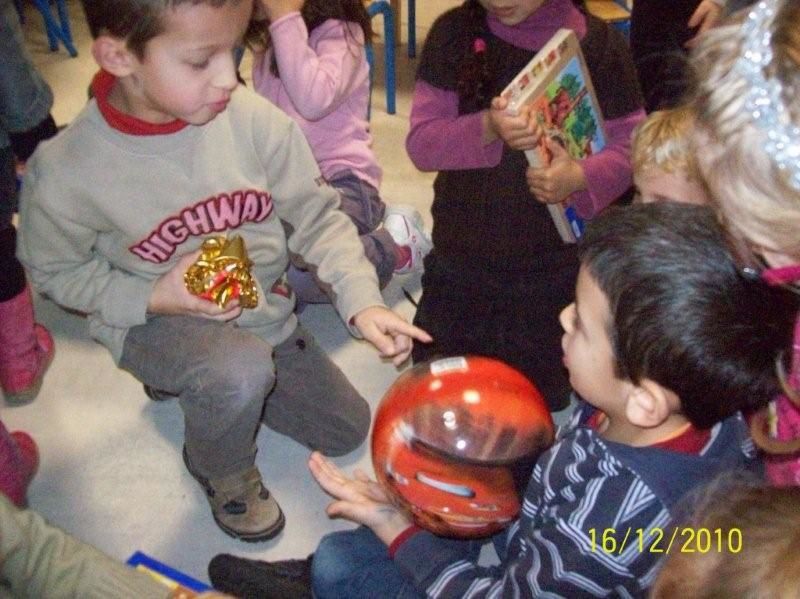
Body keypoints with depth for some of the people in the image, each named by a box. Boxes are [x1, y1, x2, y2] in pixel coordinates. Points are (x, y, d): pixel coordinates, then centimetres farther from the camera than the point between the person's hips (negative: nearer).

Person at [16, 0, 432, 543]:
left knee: (348, 431, 15)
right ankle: (221, 473, 1)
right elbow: (56, 270, -7)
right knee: (241, 372, -37)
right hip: (156, 321, -4)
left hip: (263, 306, 4)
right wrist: (153, 298, -23)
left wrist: (362, 300, -24)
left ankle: (200, 386, 30)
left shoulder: (252, 118, -24)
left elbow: (317, 215, -12)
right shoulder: (65, 173, -26)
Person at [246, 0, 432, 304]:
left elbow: (313, 101, -27)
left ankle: (395, 247, -4)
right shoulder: (265, 37, 12)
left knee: (301, 270, -36)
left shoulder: (339, 31, -9)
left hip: (339, 180, -9)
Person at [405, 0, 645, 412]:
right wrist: (486, 128, -32)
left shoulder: (598, 43, -10)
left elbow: (629, 144, -7)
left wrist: (582, 177, -29)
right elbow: (421, 142, -12)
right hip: (462, 253, 2)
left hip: (553, 263, -1)